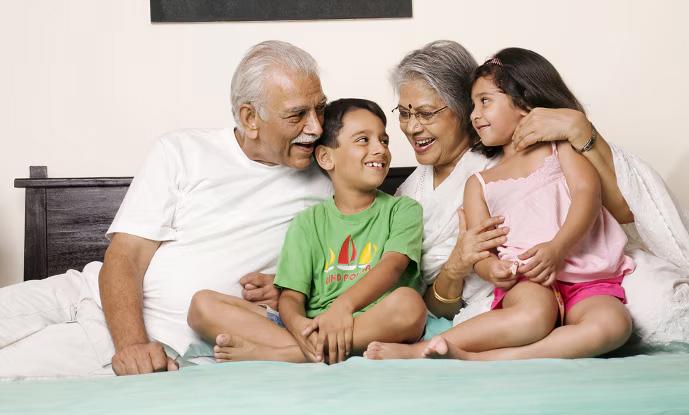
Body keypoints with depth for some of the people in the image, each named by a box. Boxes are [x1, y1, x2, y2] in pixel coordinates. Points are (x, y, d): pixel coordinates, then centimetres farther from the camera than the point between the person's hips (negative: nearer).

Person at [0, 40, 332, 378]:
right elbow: (124, 257, -6)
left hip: (159, 341, -3)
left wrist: (287, 290, -8)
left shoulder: (321, 185, 4)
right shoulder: (182, 151, 1)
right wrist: (132, 343, -23)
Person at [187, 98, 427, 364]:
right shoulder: (308, 222, 16)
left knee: (408, 303, -37)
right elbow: (291, 295, 6)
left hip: (376, 327, -2)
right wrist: (297, 323, -21)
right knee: (203, 304, -13)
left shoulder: (403, 210, 11)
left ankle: (276, 354, -28)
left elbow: (393, 264, -9)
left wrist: (344, 305, -29)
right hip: (313, 329, 2)